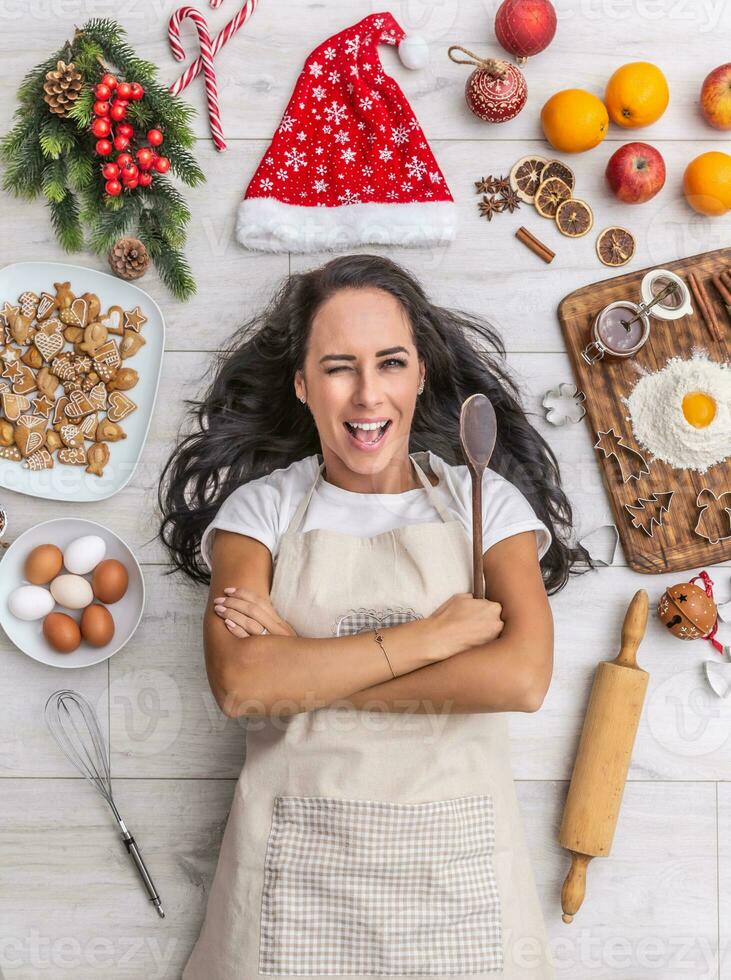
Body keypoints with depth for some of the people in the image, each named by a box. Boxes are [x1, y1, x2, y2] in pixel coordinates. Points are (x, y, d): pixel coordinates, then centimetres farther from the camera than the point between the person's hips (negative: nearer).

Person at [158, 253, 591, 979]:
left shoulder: (486, 499, 1)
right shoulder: (262, 506, 0)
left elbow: (522, 677, -14)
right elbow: (239, 683, -15)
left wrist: (303, 670, -14)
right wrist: (428, 636, -16)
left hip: (456, 851, 1)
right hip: (296, 854, 0)